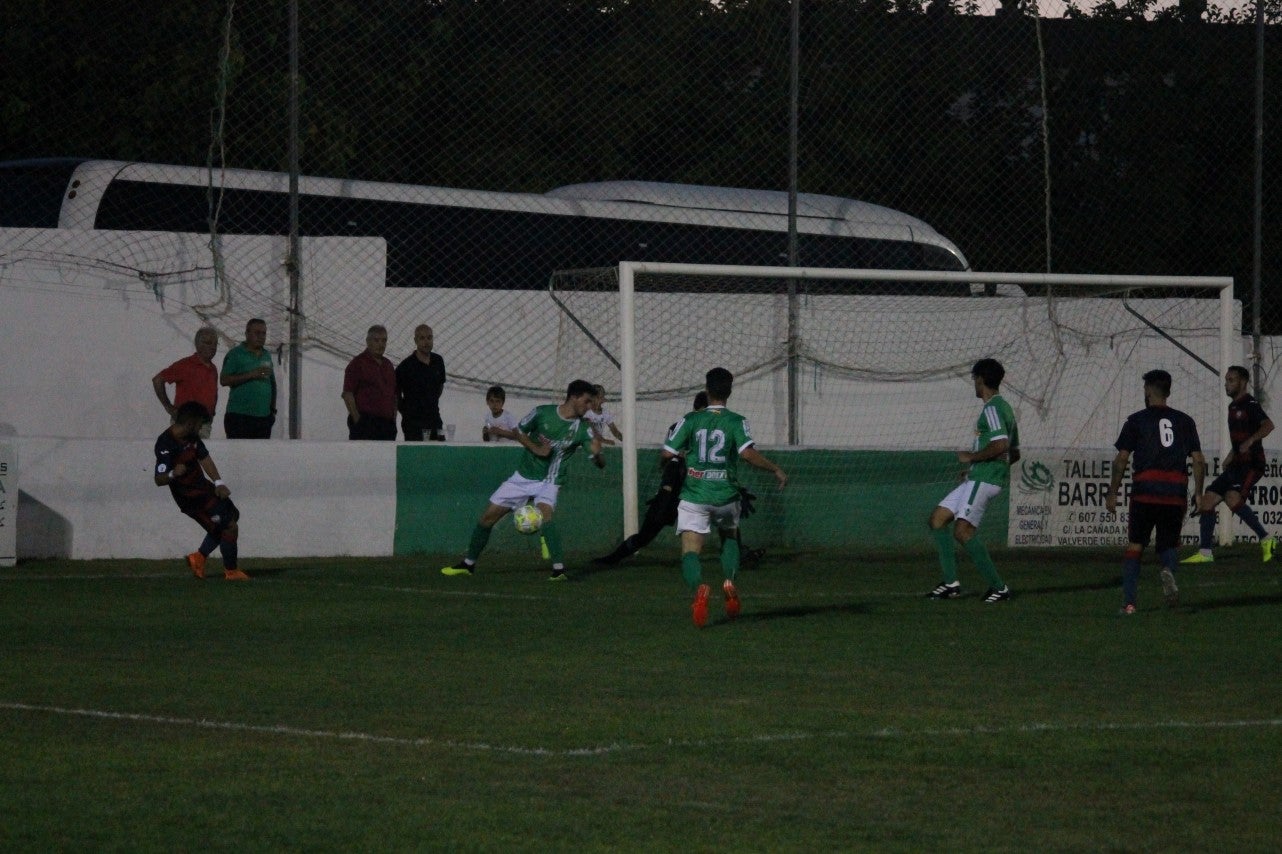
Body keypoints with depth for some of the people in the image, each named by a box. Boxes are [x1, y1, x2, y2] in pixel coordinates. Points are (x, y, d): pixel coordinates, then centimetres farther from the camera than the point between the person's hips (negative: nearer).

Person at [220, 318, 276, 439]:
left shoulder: (266, 356, 18)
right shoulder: (235, 354, 0)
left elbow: (272, 384, 22)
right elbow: (225, 380, -11)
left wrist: (273, 409, 15)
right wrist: (251, 375, -18)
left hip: (263, 415, 6)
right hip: (239, 415, -6)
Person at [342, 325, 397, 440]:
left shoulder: (388, 365, 21)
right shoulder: (357, 363, 0)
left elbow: (394, 395, 25)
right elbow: (347, 394, -6)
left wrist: (393, 419, 14)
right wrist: (357, 420, -12)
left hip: (387, 422, 6)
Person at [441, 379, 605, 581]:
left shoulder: (582, 428, -12)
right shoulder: (542, 413, -10)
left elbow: (600, 464, -16)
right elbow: (519, 432, 4)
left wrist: (597, 453, -40)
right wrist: (536, 449, -14)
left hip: (549, 481, -2)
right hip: (523, 476, 2)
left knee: (545, 512, -33)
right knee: (488, 516, 4)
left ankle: (559, 568, -34)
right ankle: (468, 564, 23)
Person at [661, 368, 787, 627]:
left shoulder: (690, 420, 1)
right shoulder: (737, 422, -2)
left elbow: (667, 453, -2)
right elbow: (748, 453, -16)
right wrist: (776, 470, -5)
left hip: (694, 496, -1)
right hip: (725, 496, 1)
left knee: (690, 551, -8)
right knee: (730, 538, 28)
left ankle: (699, 588, -38)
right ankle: (729, 581, 3)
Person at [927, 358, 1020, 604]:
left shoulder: (992, 408, -12)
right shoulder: (1004, 408, 20)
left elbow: (1001, 445, -27)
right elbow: (1014, 454, 26)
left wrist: (971, 457, -13)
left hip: (984, 479, -11)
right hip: (977, 478, 11)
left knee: (963, 531, -17)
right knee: (937, 518, 10)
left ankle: (998, 587, -14)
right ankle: (951, 583, 6)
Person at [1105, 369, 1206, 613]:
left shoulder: (1136, 420, 4)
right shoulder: (1185, 421, 12)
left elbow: (1121, 459, 0)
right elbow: (1199, 460, 8)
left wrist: (1112, 494, 5)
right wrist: (1198, 493, 14)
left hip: (1145, 492, -2)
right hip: (1176, 493, 2)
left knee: (1134, 546, 7)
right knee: (1167, 544, 15)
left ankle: (1129, 602, 0)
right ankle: (1168, 570, -19)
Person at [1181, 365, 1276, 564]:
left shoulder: (1250, 404, -8)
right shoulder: (1233, 406, 20)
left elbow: (1268, 425, -25)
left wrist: (1250, 441, -36)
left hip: (1252, 463, -9)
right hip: (1236, 465, 9)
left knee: (1233, 499, -29)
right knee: (1207, 500, 1)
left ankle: (1265, 539, -18)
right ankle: (1205, 552, 3)